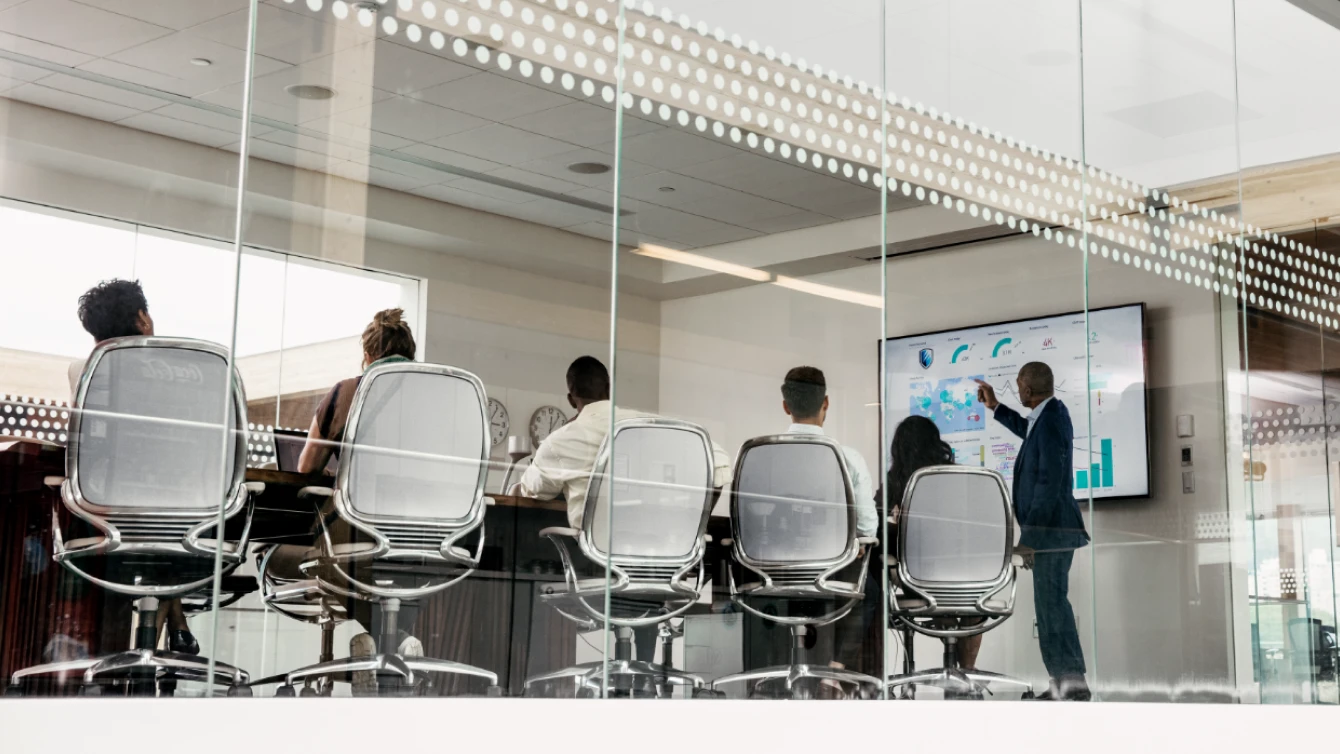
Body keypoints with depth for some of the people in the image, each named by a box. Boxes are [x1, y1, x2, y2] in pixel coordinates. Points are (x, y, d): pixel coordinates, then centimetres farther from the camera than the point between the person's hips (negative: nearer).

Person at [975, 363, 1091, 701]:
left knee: (1052, 602, -10)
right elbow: (1029, 432, 36)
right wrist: (995, 407, 30)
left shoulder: (1051, 421, -19)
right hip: (1053, 527, 10)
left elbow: (1050, 482, -24)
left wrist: (1030, 536, -22)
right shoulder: (1051, 414, 10)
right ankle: (1065, 683, 17)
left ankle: (1072, 681, -9)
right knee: (1051, 601, 13)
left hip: (1050, 528, -10)